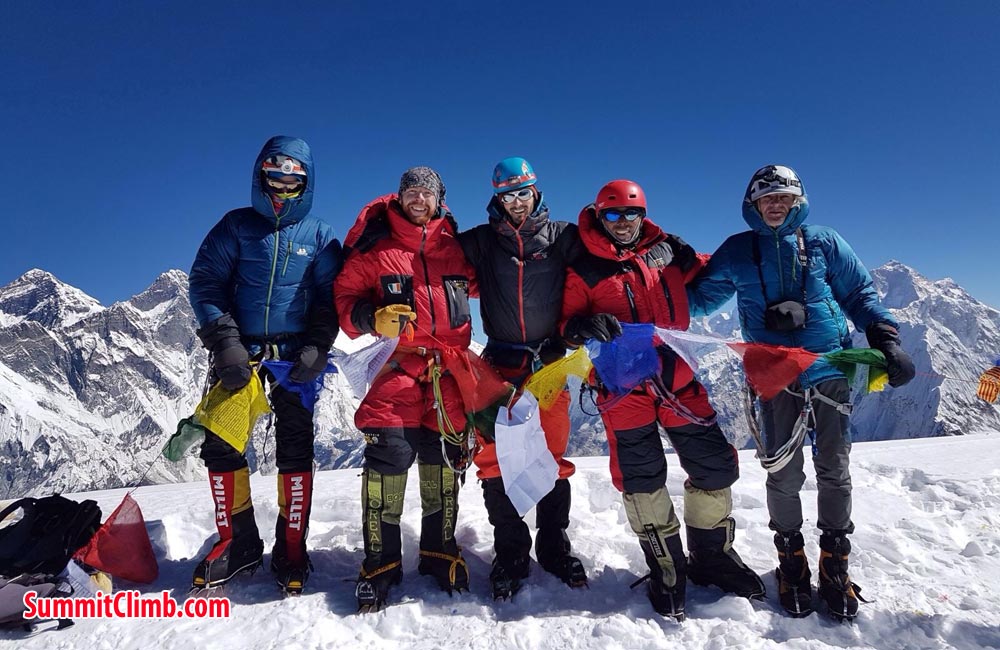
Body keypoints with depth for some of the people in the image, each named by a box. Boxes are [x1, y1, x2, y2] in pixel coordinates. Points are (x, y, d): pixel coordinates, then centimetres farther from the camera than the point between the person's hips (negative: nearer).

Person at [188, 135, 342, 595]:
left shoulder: (320, 238, 6)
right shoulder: (237, 226, 6)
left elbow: (329, 298, 3)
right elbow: (205, 282, 0)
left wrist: (316, 348, -13)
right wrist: (225, 342, -12)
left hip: (295, 354, -1)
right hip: (239, 350, 1)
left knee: (295, 449, -2)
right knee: (220, 444, -1)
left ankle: (291, 548, 12)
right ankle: (237, 541, 17)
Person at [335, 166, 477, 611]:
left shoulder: (457, 247, 12)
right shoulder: (376, 247, 3)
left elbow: (474, 283, 29)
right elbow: (345, 299, 2)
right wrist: (374, 317, -15)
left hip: (450, 370, 3)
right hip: (398, 367, -3)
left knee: (444, 463, 8)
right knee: (388, 457, -11)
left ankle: (440, 554, 25)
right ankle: (380, 565, 7)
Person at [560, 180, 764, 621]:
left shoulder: (668, 250, 10)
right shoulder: (584, 269, 1)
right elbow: (568, 323, 0)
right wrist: (584, 326, -22)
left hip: (678, 377, 4)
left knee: (715, 465, 7)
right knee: (641, 477, 0)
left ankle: (711, 555, 31)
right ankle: (666, 568, 22)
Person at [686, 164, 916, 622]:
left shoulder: (823, 242, 8)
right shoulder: (737, 252, 7)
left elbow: (860, 293, 10)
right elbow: (700, 297, 12)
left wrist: (884, 337, -3)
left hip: (832, 370, 1)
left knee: (834, 470, 5)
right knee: (783, 474, 0)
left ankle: (834, 566, 22)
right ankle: (791, 565, 20)